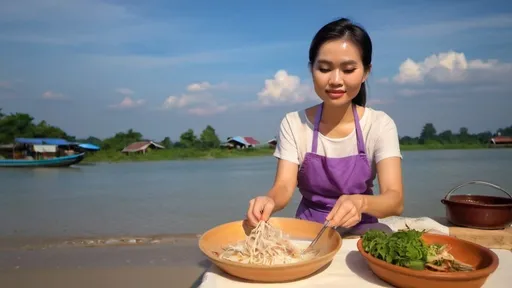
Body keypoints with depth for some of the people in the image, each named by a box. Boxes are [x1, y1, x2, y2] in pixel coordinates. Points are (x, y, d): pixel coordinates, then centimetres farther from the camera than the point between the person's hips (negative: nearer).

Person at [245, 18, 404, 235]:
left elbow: (395, 200, -17)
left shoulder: (380, 125, -7)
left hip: (360, 230, 2)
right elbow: (284, 187, -14)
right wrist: (269, 200, -37)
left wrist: (361, 202, -39)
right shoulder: (293, 124, -5)